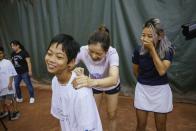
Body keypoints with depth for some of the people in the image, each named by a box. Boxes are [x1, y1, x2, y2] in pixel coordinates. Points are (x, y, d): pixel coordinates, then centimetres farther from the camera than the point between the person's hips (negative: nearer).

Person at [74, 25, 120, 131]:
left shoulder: (112, 53, -40)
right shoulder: (83, 51, -33)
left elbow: (114, 79, -54)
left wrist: (92, 82, -73)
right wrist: (75, 70, -48)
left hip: (112, 86, -1)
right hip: (94, 86, 2)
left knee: (112, 115, 14)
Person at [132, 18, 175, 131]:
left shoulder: (168, 50, -15)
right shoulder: (138, 51, -11)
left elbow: (162, 71, -27)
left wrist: (152, 49, -28)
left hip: (160, 90, -1)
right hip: (142, 89, 1)